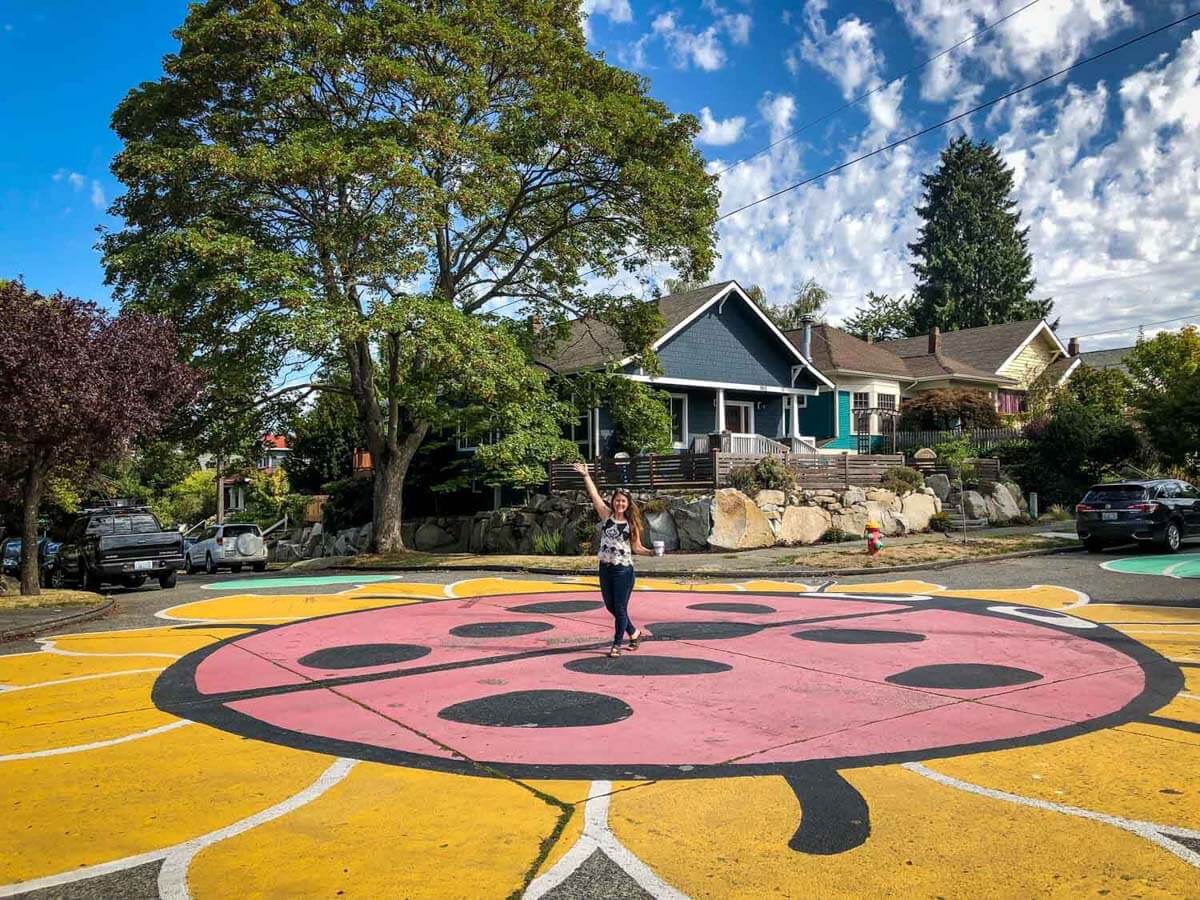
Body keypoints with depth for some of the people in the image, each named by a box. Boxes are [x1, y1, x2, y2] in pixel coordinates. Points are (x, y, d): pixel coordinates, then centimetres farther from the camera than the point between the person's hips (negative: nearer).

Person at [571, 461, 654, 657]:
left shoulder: (631, 523, -2)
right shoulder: (606, 516, 2)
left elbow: (636, 548, 1)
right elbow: (594, 495, -3)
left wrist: (651, 552, -15)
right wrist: (586, 475, -7)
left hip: (623, 570, -3)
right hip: (605, 568, 3)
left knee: (620, 609, 0)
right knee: (610, 607, 12)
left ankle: (617, 645, 11)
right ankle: (634, 632, 32)